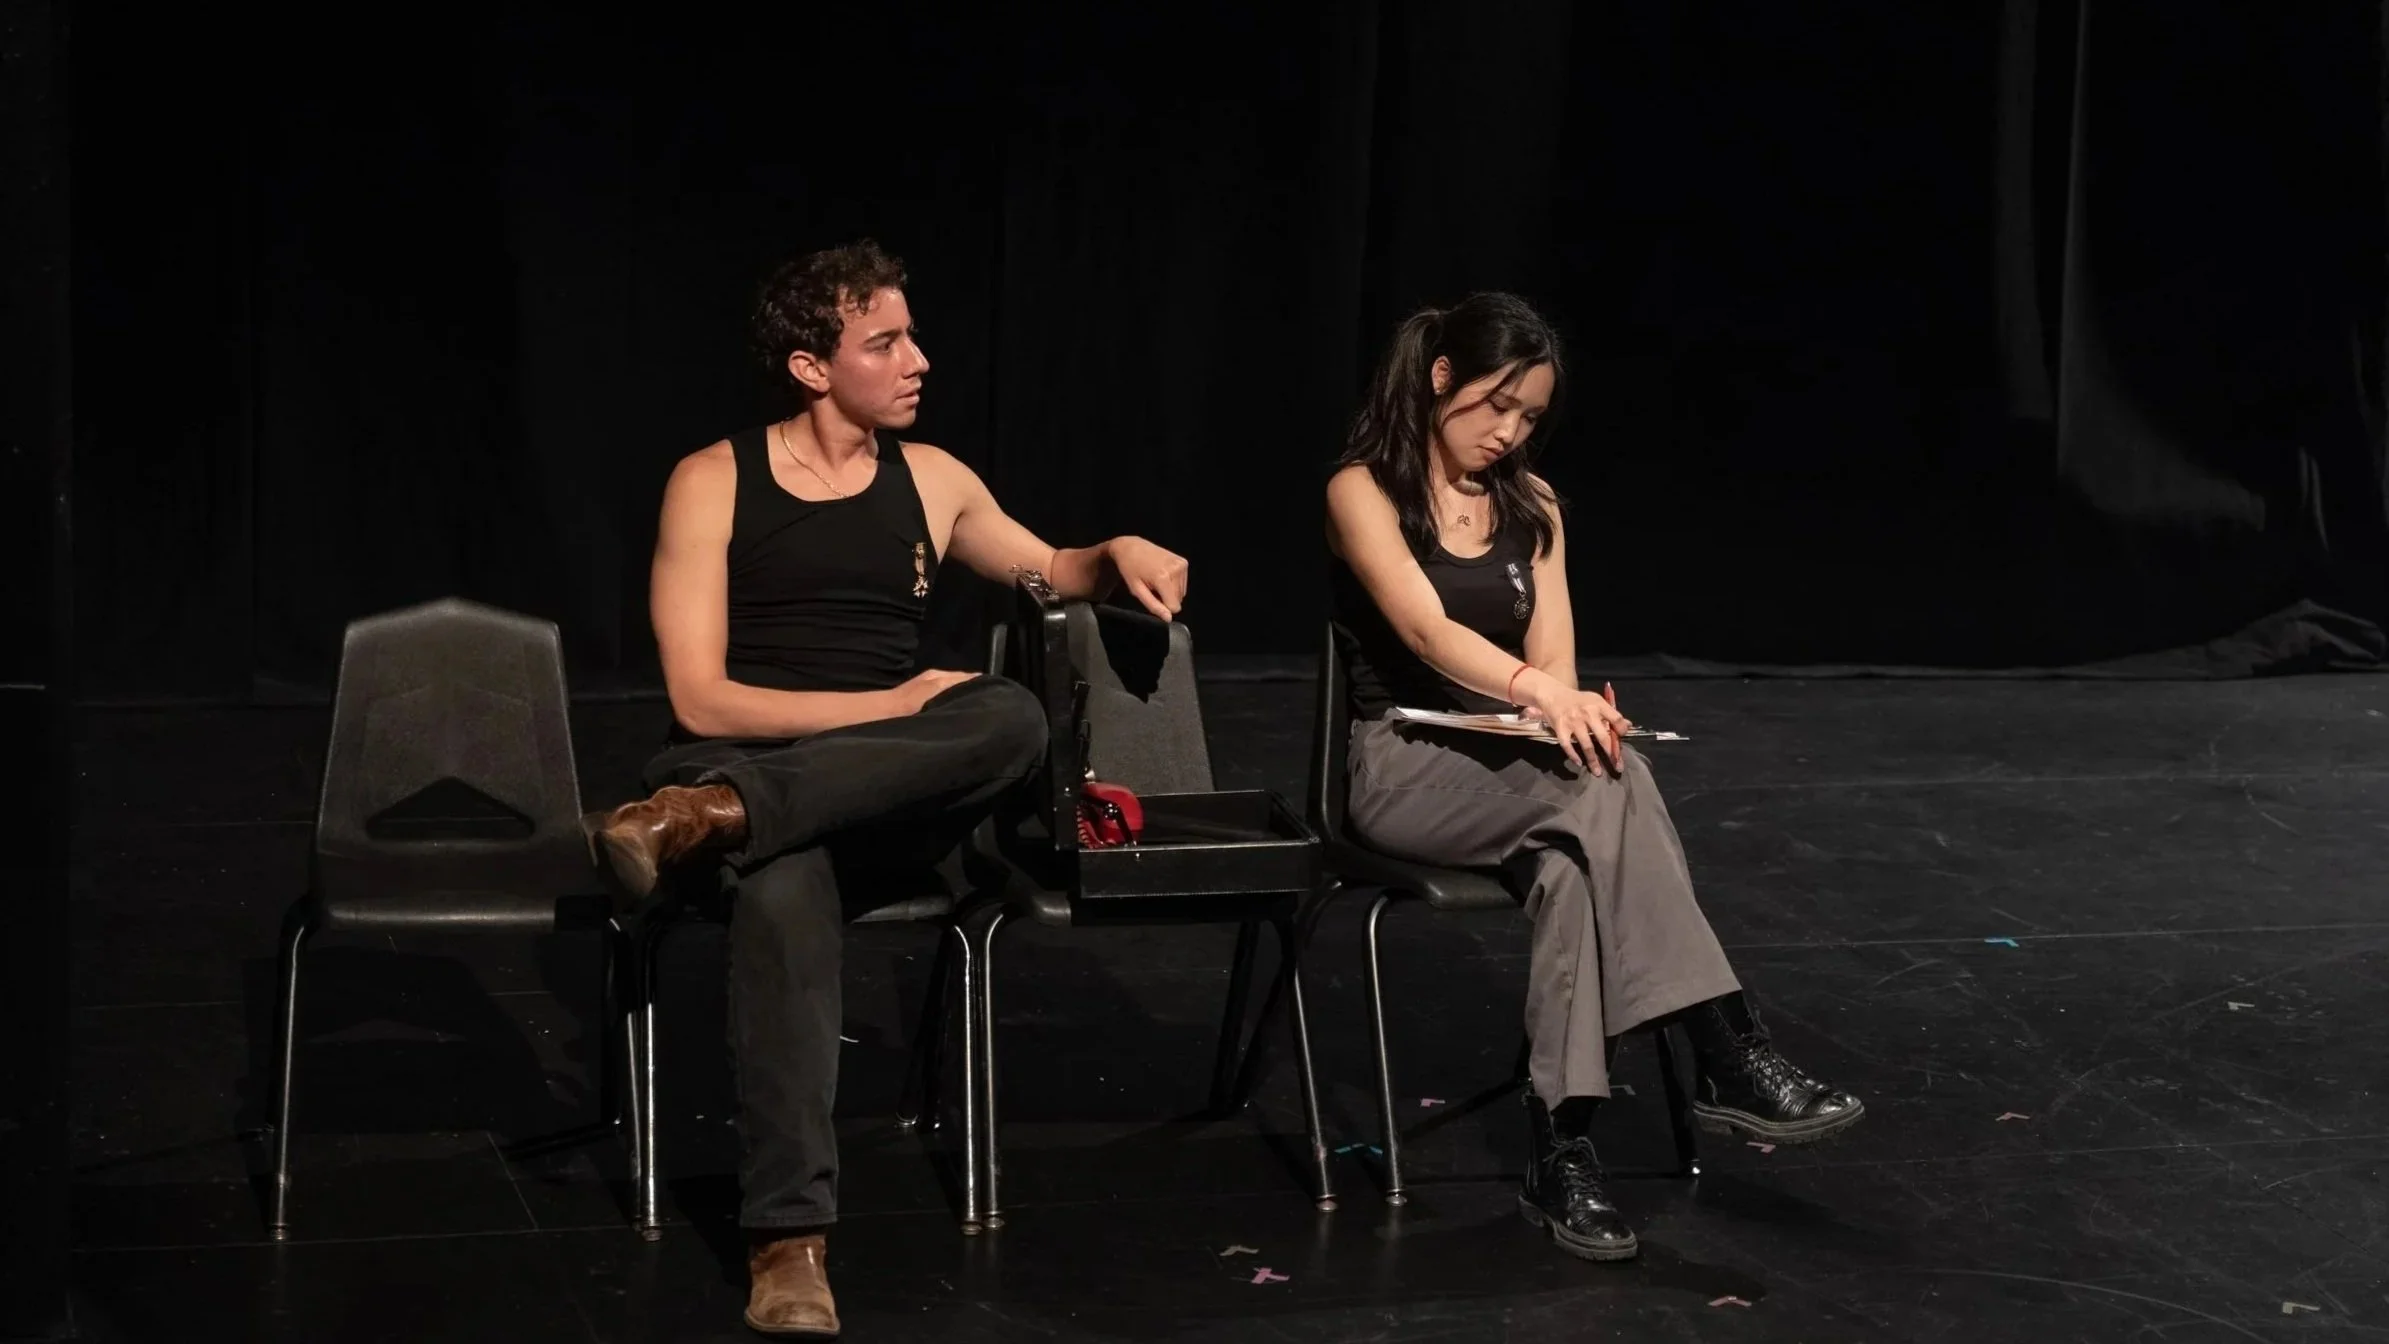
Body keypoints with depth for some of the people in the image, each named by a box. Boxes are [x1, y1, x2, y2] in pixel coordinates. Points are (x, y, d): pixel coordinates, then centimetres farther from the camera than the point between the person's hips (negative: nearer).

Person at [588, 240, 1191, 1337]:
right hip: (741, 759, -3)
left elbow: (1049, 574, 29)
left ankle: (711, 817, -40)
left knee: (1012, 715, -32)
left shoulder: (932, 481, 11)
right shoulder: (713, 483, -2)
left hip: (890, 792, 4)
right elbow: (701, 700, -10)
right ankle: (789, 1238, -45)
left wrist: (1120, 555, 5)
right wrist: (890, 706, -14)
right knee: (784, 886, -41)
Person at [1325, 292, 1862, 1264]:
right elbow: (1426, 630, -23)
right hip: (1404, 768, -5)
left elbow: (1553, 653, 3)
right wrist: (1533, 690, -42)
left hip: (1516, 775, 5)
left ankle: (1563, 1150, -40)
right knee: (1607, 776, -34)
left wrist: (1564, 703, -22)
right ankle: (1730, 1060, -36)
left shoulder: (1530, 505, 13)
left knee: (1572, 864, -35)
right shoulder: (1363, 492, -6)